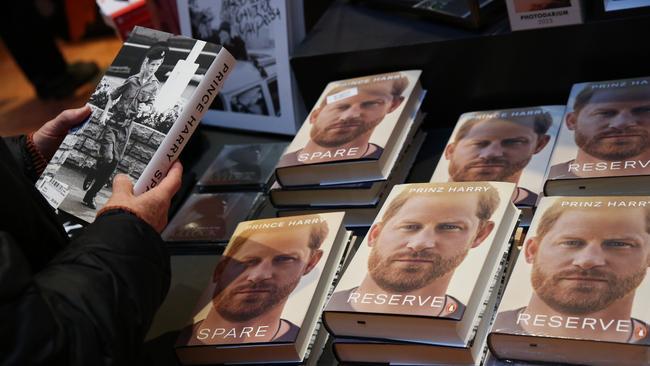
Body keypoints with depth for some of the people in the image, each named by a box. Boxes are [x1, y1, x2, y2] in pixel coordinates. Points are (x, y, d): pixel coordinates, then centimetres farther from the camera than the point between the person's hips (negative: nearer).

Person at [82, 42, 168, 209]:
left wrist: (145, 107, -18)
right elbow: (112, 96, 6)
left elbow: (150, 107, 5)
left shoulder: (155, 86, 2)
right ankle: (92, 175, 17)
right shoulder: (132, 79, -3)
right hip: (113, 121, -2)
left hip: (127, 126, 2)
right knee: (107, 157, -17)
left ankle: (90, 196, 11)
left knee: (114, 162, 0)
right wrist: (104, 114, -4)